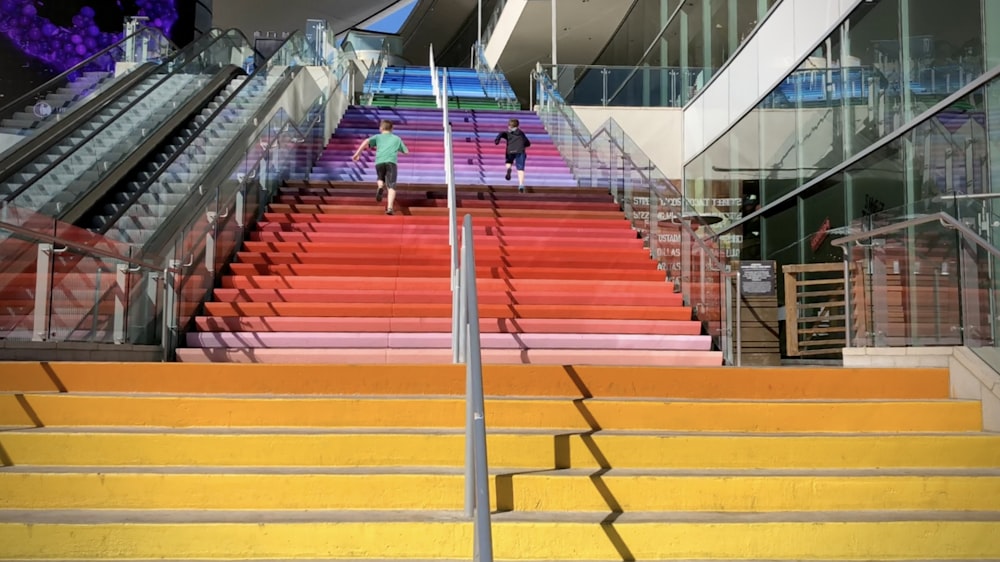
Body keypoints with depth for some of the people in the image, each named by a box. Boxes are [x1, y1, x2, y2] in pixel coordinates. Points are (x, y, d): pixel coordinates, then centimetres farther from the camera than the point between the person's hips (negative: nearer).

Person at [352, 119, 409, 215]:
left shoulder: (378, 137, 23)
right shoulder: (397, 138, 26)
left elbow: (366, 141, 4)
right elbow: (406, 151, 30)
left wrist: (357, 153, 5)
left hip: (379, 162, 1)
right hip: (391, 162, -1)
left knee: (381, 179, 30)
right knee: (391, 186, -9)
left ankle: (380, 187, -4)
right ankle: (389, 207, -28)